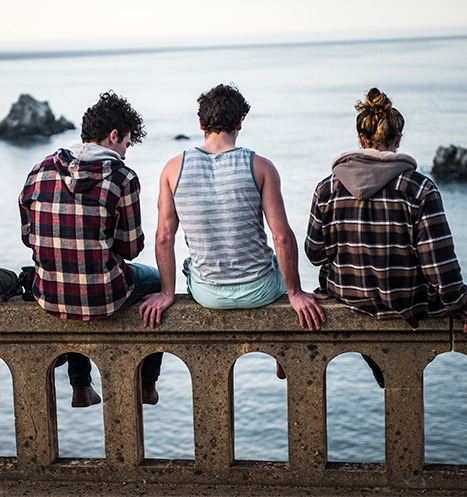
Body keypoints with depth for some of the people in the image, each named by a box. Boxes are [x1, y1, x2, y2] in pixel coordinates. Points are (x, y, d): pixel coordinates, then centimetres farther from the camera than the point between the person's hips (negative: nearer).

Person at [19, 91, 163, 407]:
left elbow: (28, 236, 8)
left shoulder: (41, 171, 0)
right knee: (155, 279, 28)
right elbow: (131, 247, -7)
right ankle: (147, 384, 39)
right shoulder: (122, 178, -13)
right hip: (101, 298, -4)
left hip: (49, 297, 4)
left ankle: (81, 387, 44)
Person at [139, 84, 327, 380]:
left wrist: (167, 293, 5)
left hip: (206, 294, 2)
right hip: (259, 291, -2)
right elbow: (283, 238, -14)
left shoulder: (174, 168, -6)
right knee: (283, 268, 35)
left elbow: (164, 237, -5)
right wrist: (295, 293, -4)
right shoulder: (260, 167, -12)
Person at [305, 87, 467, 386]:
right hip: (407, 305, -2)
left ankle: (384, 372, 47)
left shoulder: (328, 188, -8)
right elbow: (439, 264, -17)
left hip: (347, 297, 3)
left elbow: (315, 254, 0)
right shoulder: (420, 188, -16)